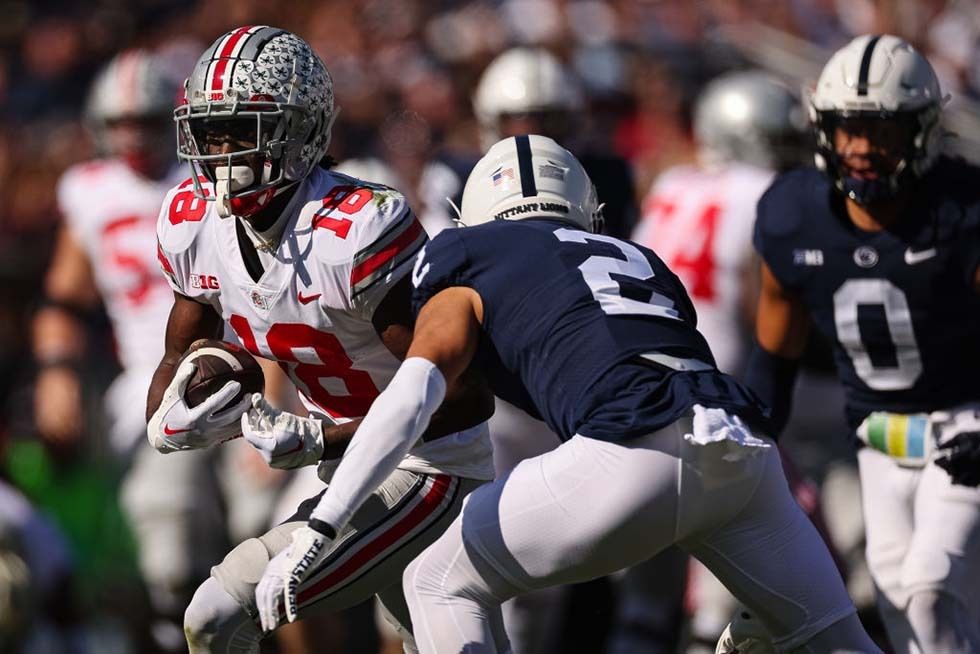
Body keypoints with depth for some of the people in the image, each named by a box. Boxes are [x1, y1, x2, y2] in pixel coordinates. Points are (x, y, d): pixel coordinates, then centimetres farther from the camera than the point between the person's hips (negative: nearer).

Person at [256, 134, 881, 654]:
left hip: (637, 458, -5)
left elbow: (413, 395, 2)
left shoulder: (470, 264, 19)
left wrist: (318, 531, -4)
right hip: (745, 445, 5)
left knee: (443, 586, 15)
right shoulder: (641, 262, 34)